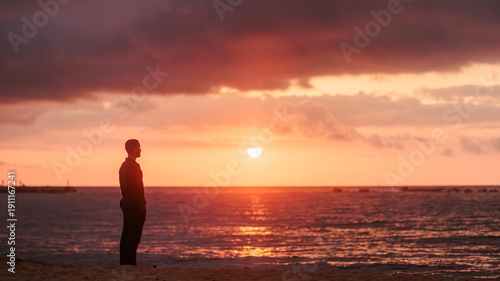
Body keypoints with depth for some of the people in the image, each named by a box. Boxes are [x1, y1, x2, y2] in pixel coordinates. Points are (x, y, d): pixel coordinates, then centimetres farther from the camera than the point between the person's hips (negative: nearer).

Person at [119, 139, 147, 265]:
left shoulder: (124, 165, 15)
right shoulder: (134, 166, -16)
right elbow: (136, 187, -20)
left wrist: (126, 199, 19)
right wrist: (142, 204, -16)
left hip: (127, 203, 10)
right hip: (136, 205, -10)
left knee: (126, 235, 11)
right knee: (134, 236, -8)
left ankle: (124, 262, 13)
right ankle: (131, 262, -9)